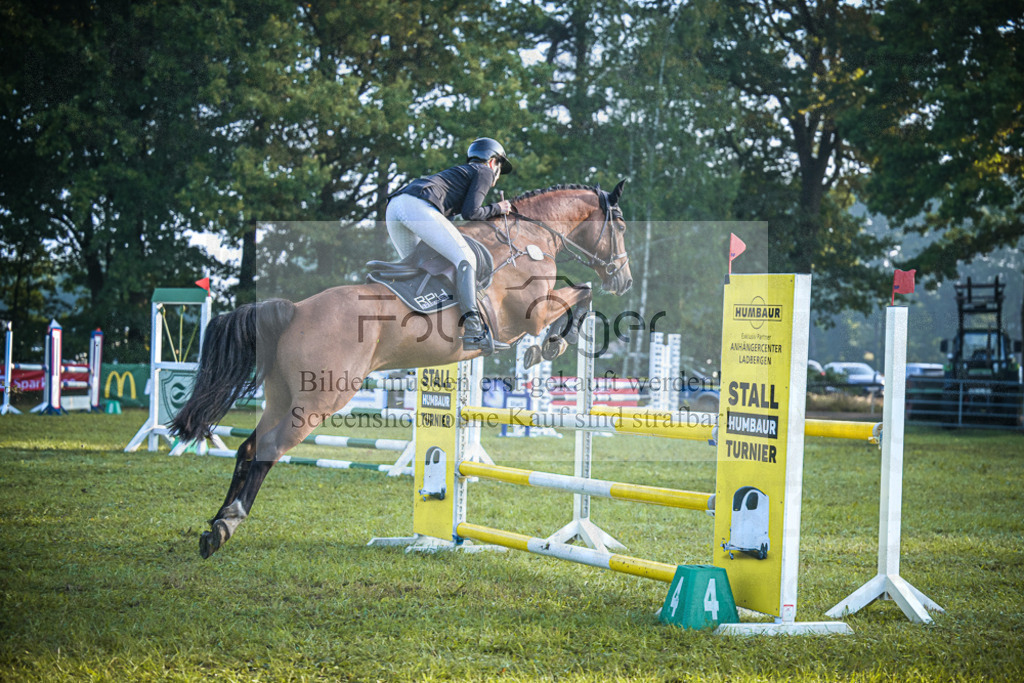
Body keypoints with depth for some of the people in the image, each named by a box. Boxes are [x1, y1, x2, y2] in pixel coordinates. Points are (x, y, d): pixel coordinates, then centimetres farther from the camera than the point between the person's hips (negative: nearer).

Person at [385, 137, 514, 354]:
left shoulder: (460, 172, 39)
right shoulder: (485, 171, 16)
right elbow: (470, 212, 2)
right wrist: (497, 209, 18)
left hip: (393, 206, 9)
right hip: (418, 205, -9)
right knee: (465, 257, -12)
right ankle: (473, 332, -24)